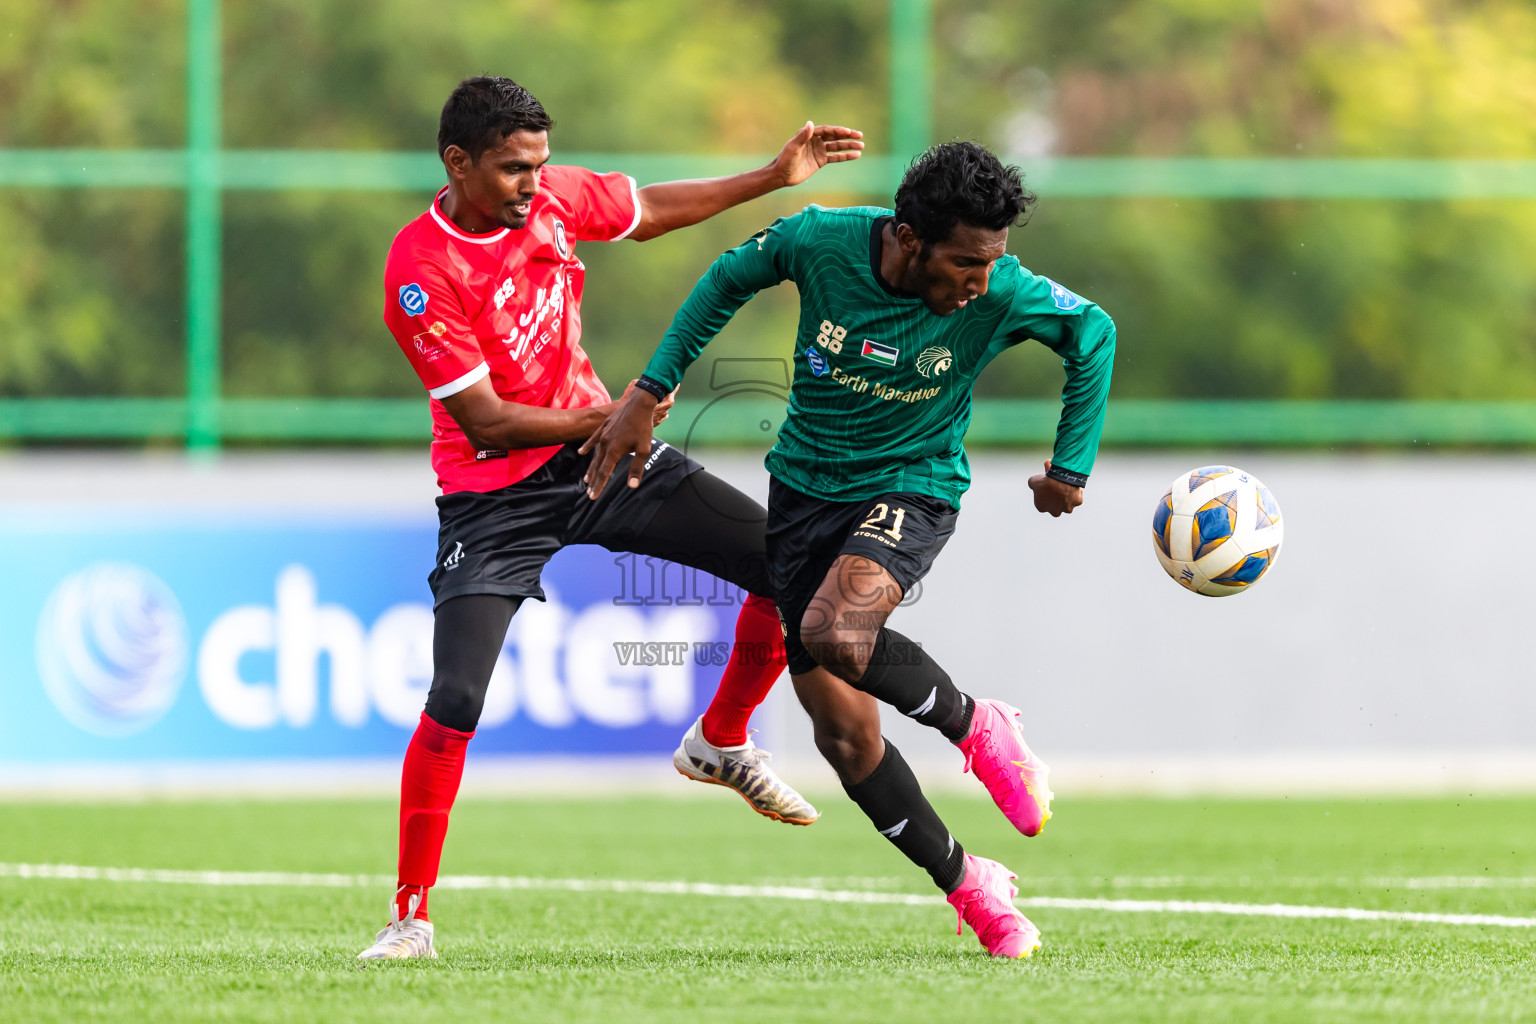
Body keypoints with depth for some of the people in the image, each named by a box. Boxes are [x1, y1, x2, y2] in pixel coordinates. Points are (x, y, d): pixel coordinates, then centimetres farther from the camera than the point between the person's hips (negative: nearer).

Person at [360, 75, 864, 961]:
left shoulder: (552, 196, -6)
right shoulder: (420, 271, -23)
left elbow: (651, 211, 16)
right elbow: (486, 423, -22)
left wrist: (775, 178, 14)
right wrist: (608, 420, -26)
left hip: (596, 449, 6)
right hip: (495, 495, -6)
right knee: (455, 703, -20)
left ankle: (725, 744, 27)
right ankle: (411, 917, -7)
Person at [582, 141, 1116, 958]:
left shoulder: (1001, 295, -20)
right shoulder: (820, 241, -19)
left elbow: (1094, 333, 1)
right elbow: (728, 280, 2)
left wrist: (1072, 465, 3)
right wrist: (648, 394, 0)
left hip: (913, 486, -3)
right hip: (805, 485, 3)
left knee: (835, 631, -34)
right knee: (843, 733, -2)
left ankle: (976, 727, -7)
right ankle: (968, 888, 15)